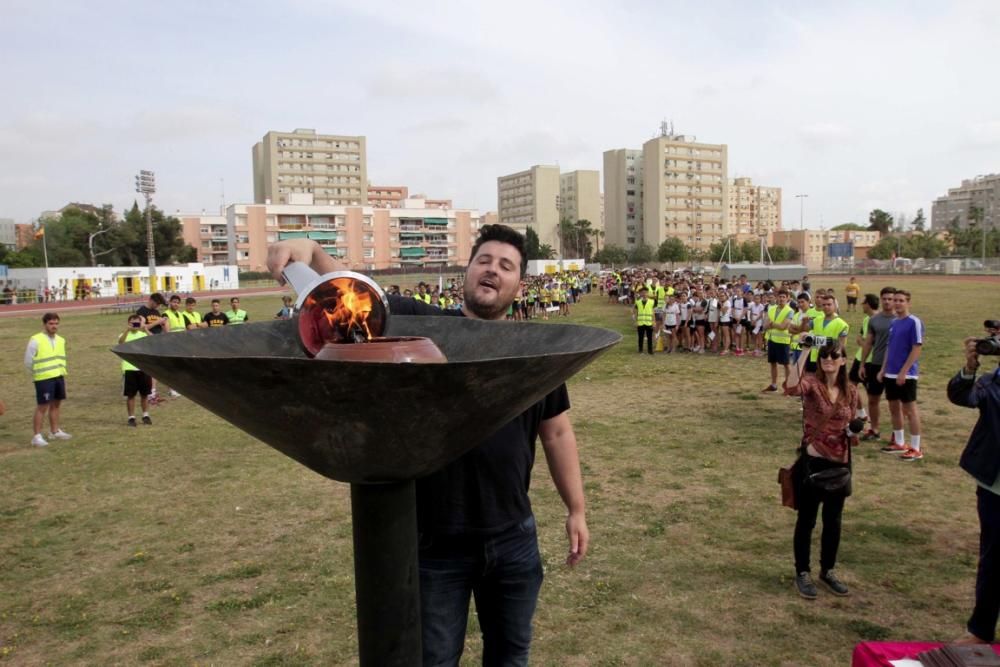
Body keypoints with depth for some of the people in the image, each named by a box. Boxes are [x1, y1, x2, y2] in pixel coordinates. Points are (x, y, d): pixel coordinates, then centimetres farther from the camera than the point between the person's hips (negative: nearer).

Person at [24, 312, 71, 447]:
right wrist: (40, 372, -1)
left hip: (59, 377, 7)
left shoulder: (61, 340, 9)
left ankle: (54, 431, 27)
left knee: (56, 404, 14)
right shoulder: (36, 340, -12)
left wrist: (61, 372, 12)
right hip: (44, 379, -7)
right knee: (42, 406, -6)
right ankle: (37, 436, 0)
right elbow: (28, 361, -8)